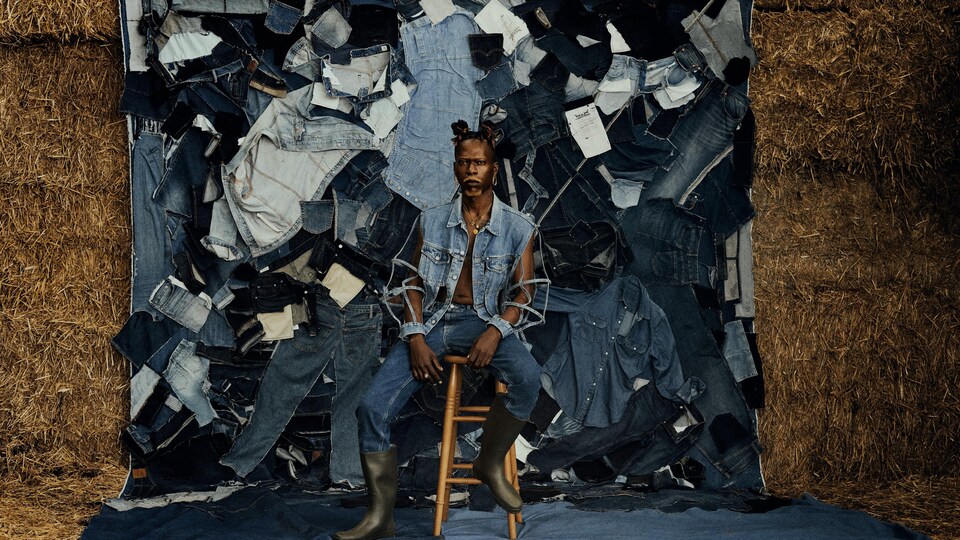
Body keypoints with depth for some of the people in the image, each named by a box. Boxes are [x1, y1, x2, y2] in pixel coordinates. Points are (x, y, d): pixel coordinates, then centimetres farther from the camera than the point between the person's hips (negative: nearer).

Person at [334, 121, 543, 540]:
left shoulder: (518, 228, 2)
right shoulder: (432, 222, 7)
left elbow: (523, 293, 1)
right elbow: (414, 284, 7)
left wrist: (495, 331, -18)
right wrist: (416, 338, -9)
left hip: (483, 322, -1)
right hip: (432, 321, 2)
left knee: (527, 378, -35)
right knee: (373, 407, -19)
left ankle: (490, 464, -10)